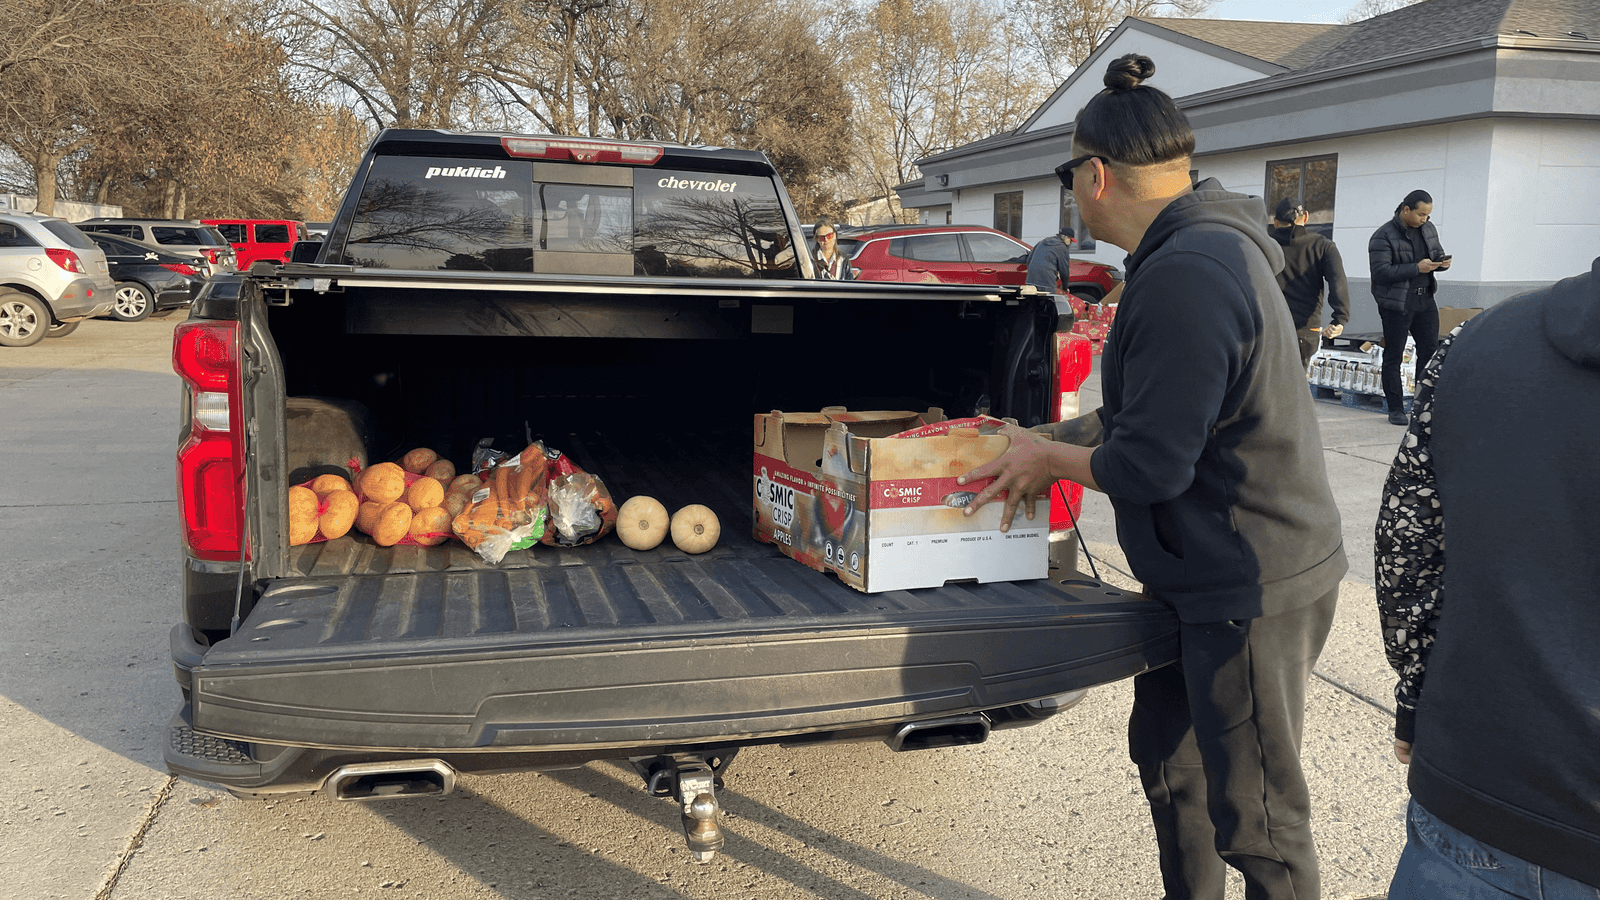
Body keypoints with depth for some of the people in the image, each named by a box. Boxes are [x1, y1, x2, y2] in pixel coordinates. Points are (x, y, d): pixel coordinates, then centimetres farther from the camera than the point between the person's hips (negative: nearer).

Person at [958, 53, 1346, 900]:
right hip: (1207, 576, 11)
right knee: (1166, 753, 24)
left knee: (1257, 823, 4)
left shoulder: (1185, 277, -26)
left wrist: (1050, 458, -8)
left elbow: (1150, 466, -25)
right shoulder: (1209, 245, 8)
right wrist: (1056, 444, 13)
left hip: (1252, 590, -11)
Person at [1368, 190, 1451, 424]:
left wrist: (1442, 262, -2)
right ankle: (1395, 409, 8)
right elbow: (1381, 272, -20)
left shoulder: (1428, 229, 9)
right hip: (1396, 304, -6)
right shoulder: (1383, 236, -13)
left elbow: (1437, 252, 23)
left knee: (1430, 352, 8)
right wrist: (1417, 268, -24)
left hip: (1425, 300, 7)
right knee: (1393, 357, 1)